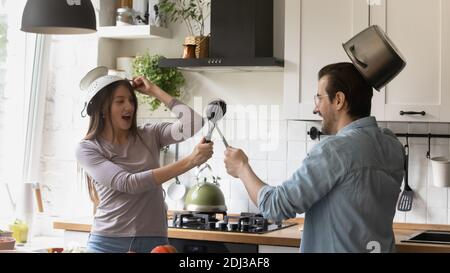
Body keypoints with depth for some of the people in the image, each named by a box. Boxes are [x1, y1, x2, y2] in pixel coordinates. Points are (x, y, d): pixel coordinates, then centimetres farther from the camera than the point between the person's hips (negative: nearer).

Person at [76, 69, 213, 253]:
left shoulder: (149, 136, 5)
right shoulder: (87, 149, -4)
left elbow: (193, 124, -9)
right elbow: (128, 183, -17)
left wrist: (154, 91, -1)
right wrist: (190, 161, -23)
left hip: (154, 240, 3)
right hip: (108, 241, -2)